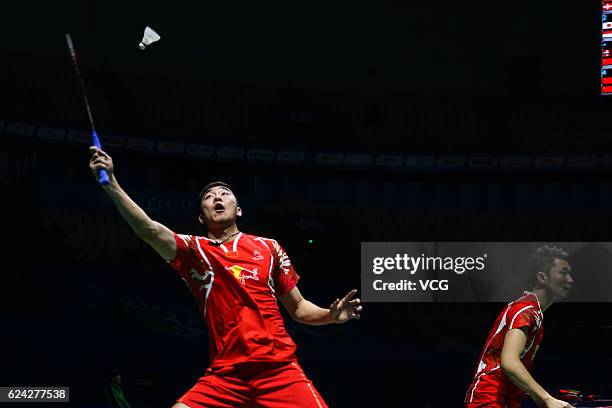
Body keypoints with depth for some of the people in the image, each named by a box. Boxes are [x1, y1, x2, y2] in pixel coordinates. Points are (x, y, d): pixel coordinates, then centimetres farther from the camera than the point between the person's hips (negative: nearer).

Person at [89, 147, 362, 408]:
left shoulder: (268, 247, 14)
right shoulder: (194, 250, 10)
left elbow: (298, 308, 19)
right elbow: (149, 230, -8)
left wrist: (331, 314, -2)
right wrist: (111, 183, -21)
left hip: (279, 369, 0)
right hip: (224, 375, 0)